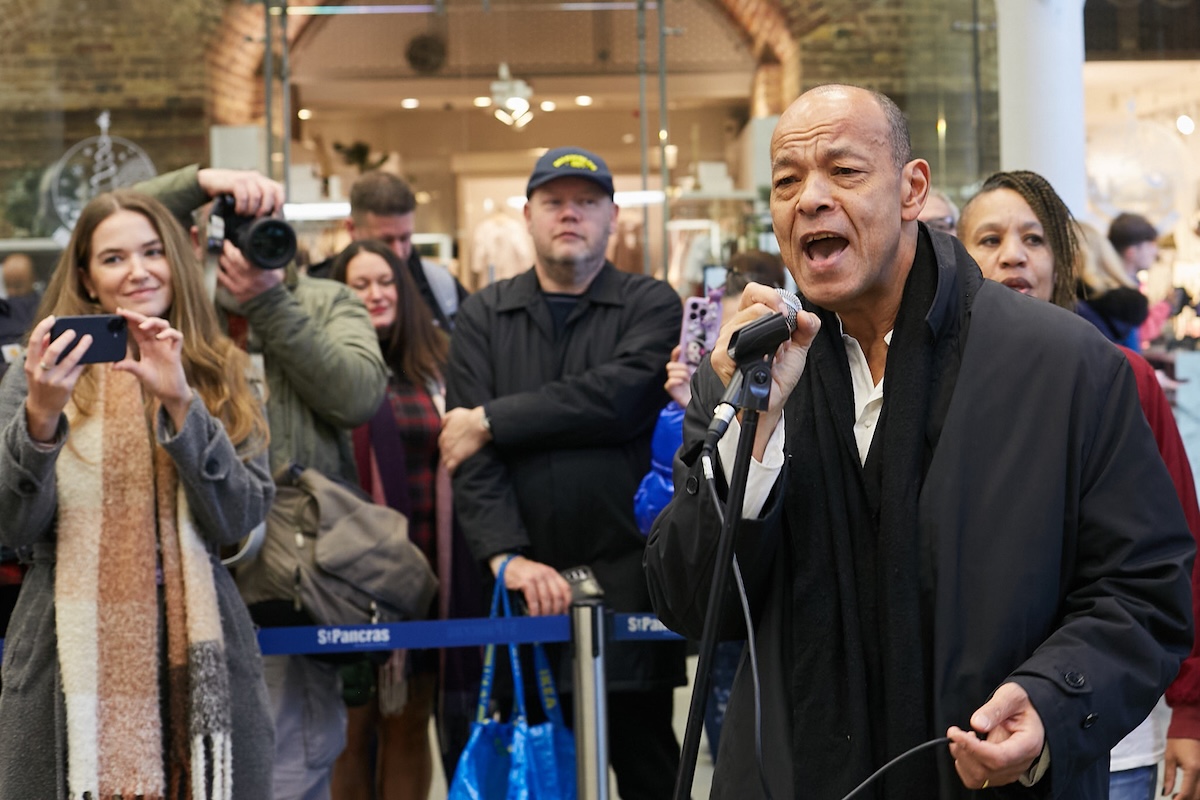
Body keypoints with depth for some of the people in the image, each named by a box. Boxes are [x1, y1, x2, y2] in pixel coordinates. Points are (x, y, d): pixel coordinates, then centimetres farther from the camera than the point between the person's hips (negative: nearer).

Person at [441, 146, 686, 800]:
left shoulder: (651, 305, 6)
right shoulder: (483, 316, 12)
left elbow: (619, 396, -15)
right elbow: (470, 453, -1)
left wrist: (492, 420, -10)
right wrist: (506, 555, -15)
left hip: (624, 575, -2)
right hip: (522, 580, 2)